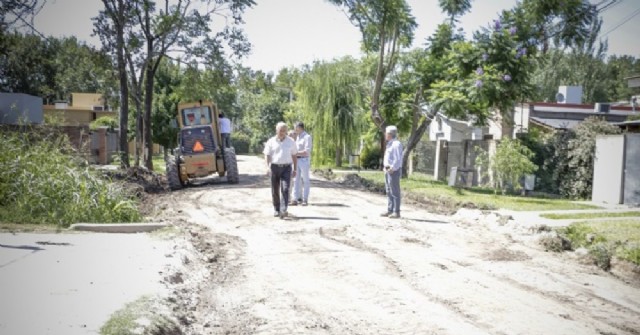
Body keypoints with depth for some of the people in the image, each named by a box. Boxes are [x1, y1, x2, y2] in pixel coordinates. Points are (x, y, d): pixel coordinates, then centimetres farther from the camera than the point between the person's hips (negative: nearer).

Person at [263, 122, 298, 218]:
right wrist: (268, 167, -16)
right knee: (275, 190, 6)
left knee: (285, 189, -15)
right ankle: (276, 209, 22)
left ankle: (283, 210, -22)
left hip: (286, 168, -1)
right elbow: (267, 155, -2)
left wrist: (295, 169, 5)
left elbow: (294, 156, 10)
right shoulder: (271, 142, 2)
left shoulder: (291, 142, 5)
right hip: (274, 167, 1)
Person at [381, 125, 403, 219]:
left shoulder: (396, 144, -14)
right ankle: (390, 210, 20)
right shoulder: (390, 144, 15)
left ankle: (396, 212, -2)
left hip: (393, 171, -10)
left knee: (395, 192, -6)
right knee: (389, 191, 13)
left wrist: (392, 169, -21)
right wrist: (386, 168, 13)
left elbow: (398, 159, -19)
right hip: (388, 170, 10)